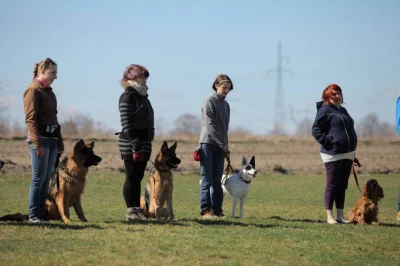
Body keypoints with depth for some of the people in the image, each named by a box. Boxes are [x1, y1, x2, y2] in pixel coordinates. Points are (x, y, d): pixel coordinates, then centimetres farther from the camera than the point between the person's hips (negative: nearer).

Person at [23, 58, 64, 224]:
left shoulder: (48, 91, 17)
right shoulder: (33, 90, -8)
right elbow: (30, 118, -14)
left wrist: (60, 142, 21)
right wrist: (37, 143, -21)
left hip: (52, 139, 8)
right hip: (40, 137, -8)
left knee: (46, 179, 7)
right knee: (39, 178, -7)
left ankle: (41, 214, 9)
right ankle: (33, 216, -4)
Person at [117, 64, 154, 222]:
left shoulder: (142, 96, 17)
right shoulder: (128, 96, -11)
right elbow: (126, 122, -18)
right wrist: (135, 143, -23)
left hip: (144, 144, 9)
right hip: (131, 145, -9)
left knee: (138, 178, 11)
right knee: (131, 178, -5)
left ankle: (137, 209, 14)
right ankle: (131, 211, -2)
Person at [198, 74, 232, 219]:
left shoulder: (226, 105, 15)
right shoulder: (210, 101, -7)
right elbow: (210, 126, -12)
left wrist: (225, 145, 7)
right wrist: (223, 144, -12)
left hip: (220, 146, 7)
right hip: (208, 144, -7)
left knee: (217, 180, 6)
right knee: (207, 179, -6)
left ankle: (217, 210, 7)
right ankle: (205, 210, -7)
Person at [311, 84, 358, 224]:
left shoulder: (343, 111, 19)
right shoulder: (325, 110, -6)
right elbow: (316, 130, -12)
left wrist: (353, 153, 21)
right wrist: (328, 141, -19)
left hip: (347, 154, 8)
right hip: (333, 155, -8)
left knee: (342, 186, 10)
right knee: (332, 185, -4)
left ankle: (340, 216, 15)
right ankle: (329, 216, -1)